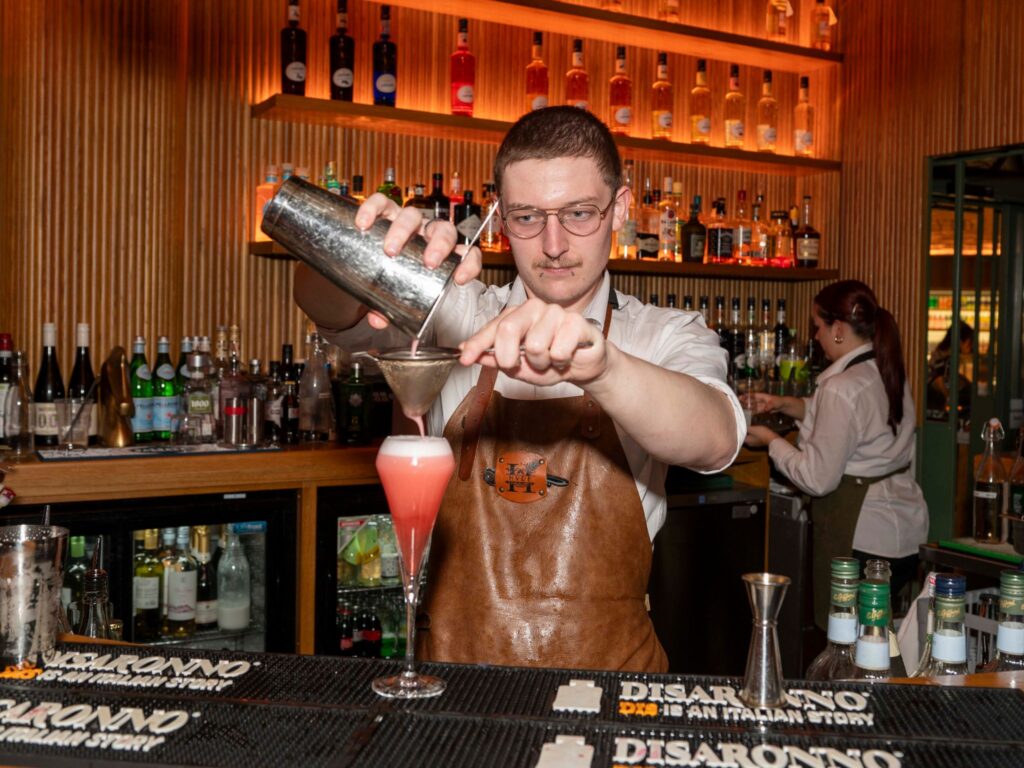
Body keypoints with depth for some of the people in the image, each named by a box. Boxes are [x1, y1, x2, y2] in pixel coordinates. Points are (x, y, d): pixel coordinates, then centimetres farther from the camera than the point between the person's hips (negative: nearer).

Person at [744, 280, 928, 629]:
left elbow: (818, 478, -16)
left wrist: (771, 441, -2)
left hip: (861, 540, -9)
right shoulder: (889, 372, 8)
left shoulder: (842, 387, -19)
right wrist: (787, 405, 17)